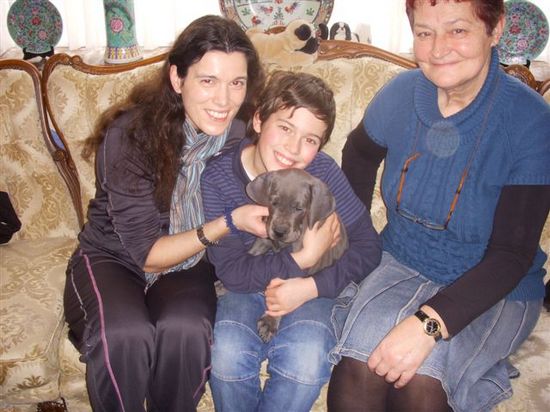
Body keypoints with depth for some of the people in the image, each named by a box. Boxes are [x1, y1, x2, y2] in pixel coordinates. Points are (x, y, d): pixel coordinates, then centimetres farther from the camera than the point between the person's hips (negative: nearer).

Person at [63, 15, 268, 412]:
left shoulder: (242, 136, -12)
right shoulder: (130, 134, -23)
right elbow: (147, 254, -20)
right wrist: (228, 223, -31)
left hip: (187, 266, 2)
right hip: (113, 259, -2)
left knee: (184, 329, -31)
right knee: (126, 335, -33)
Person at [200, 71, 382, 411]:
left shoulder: (324, 171, -16)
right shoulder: (218, 177, -18)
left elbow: (368, 246, -11)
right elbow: (231, 271, -20)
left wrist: (310, 287, -21)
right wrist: (302, 259, -28)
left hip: (309, 283, 1)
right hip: (246, 283, 0)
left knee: (307, 358, -27)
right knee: (227, 353, -27)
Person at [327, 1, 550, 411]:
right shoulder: (402, 93, -7)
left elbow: (513, 254, -20)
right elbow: (360, 153, 16)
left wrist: (428, 323, -31)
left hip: (495, 290, -2)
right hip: (403, 265, 3)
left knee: (418, 377, -29)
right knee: (358, 365, -26)